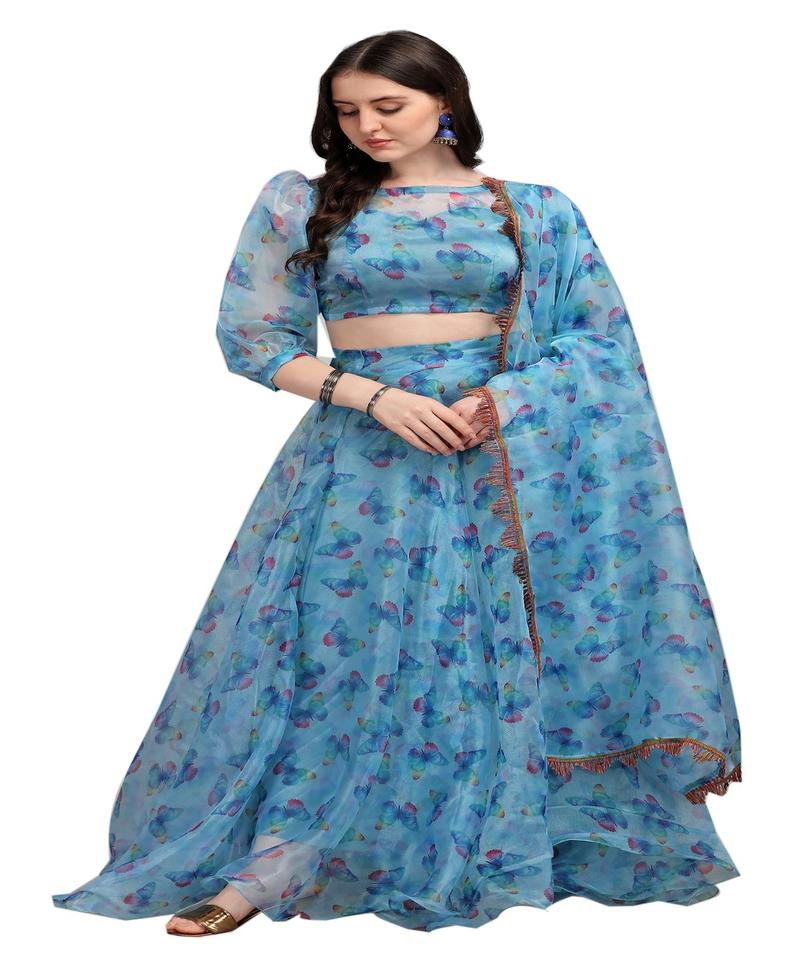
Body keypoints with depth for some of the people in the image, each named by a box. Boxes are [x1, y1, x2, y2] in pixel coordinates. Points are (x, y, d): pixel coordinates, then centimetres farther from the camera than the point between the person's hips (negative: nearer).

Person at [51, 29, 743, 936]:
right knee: (332, 648, -3)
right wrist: (377, 397, -12)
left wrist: (502, 399, -13)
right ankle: (268, 864, 4)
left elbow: (600, 337, 4)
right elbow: (253, 338, 1)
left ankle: (504, 841, 21)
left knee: (502, 655, 2)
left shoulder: (535, 211, 5)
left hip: (503, 460, 0)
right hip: (358, 459, 0)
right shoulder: (303, 205, 5)